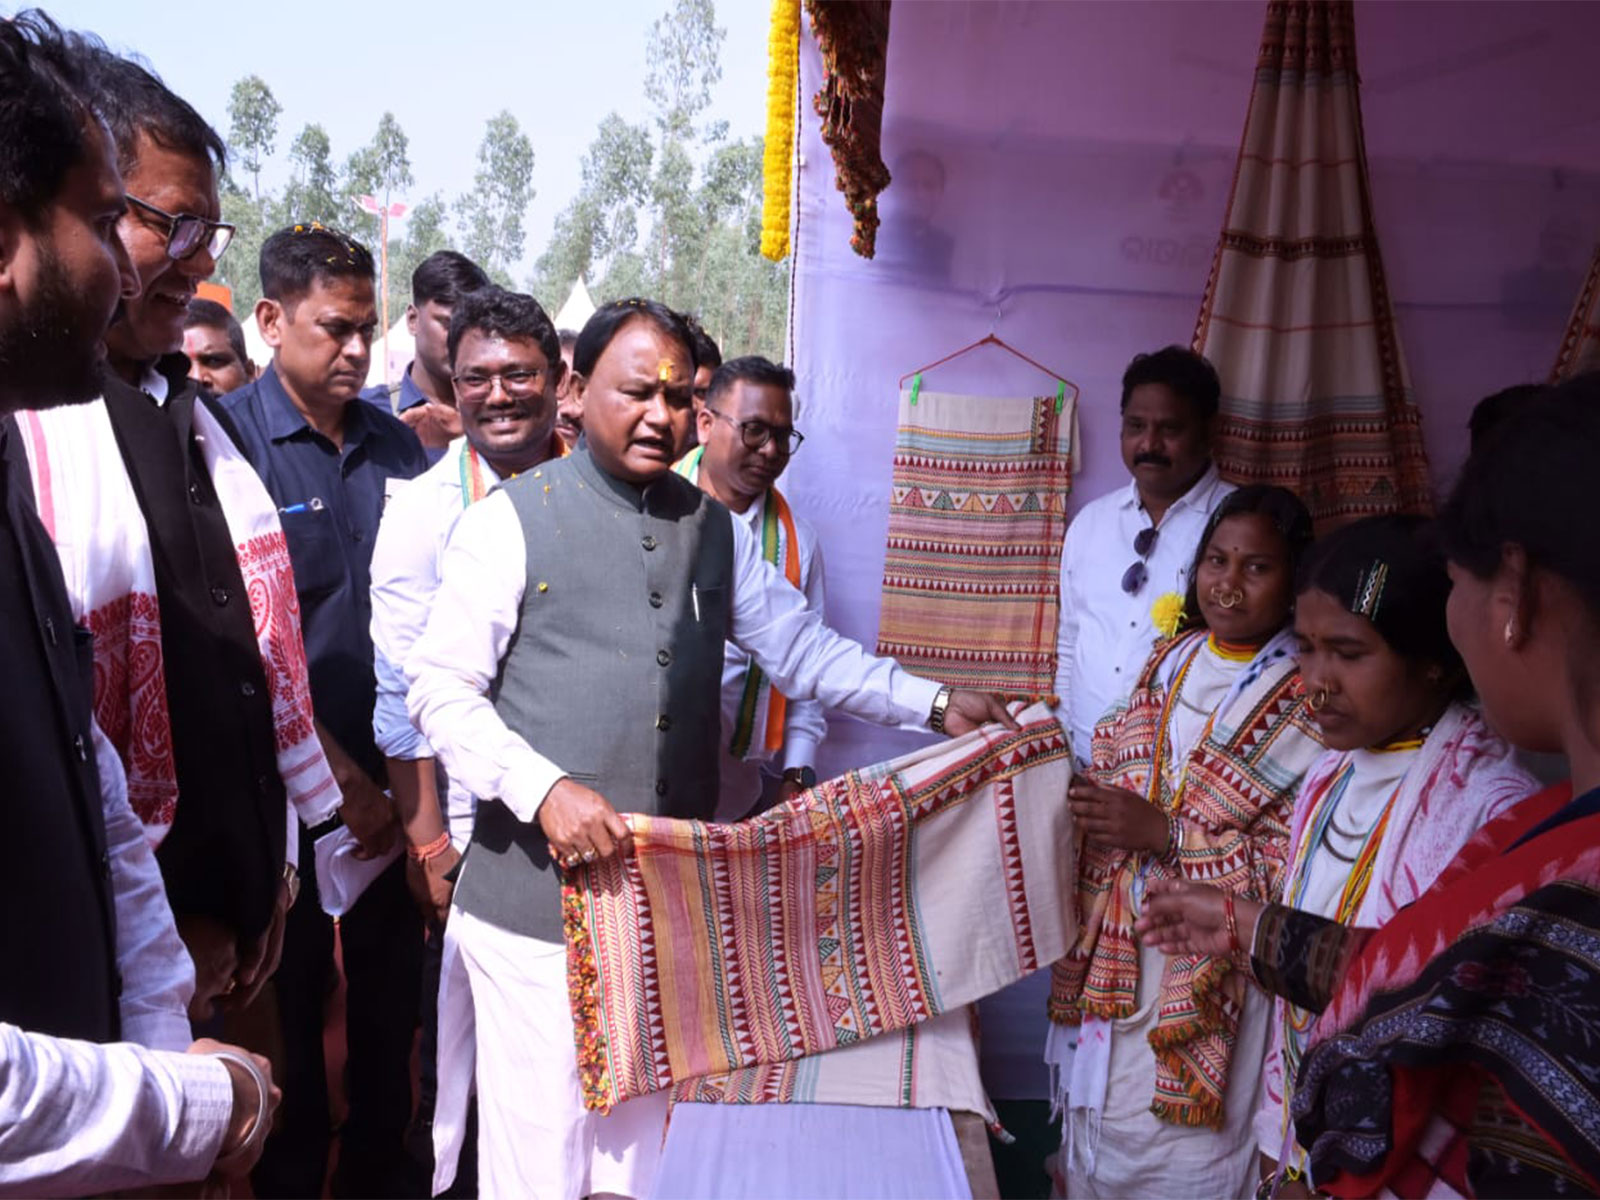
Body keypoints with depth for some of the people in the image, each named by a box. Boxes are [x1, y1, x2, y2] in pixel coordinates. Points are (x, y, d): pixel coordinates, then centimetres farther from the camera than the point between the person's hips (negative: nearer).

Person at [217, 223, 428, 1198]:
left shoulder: (397, 444, 5)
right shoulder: (227, 437, -10)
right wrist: (331, 768, -15)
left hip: (393, 769, 4)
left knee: (392, 979, 15)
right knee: (291, 986, 13)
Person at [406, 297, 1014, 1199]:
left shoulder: (714, 530, 11)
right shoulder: (513, 521, -5)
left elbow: (802, 649, 14)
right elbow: (440, 691, -8)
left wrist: (934, 705, 5)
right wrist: (546, 788, -21)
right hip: (538, 896, -4)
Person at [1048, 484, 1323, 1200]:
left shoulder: (1312, 702, -13)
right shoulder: (1171, 660, 6)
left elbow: (1295, 864, -18)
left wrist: (1164, 833, -23)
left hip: (1208, 973, -6)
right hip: (1116, 953, 6)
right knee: (1099, 1124, 20)